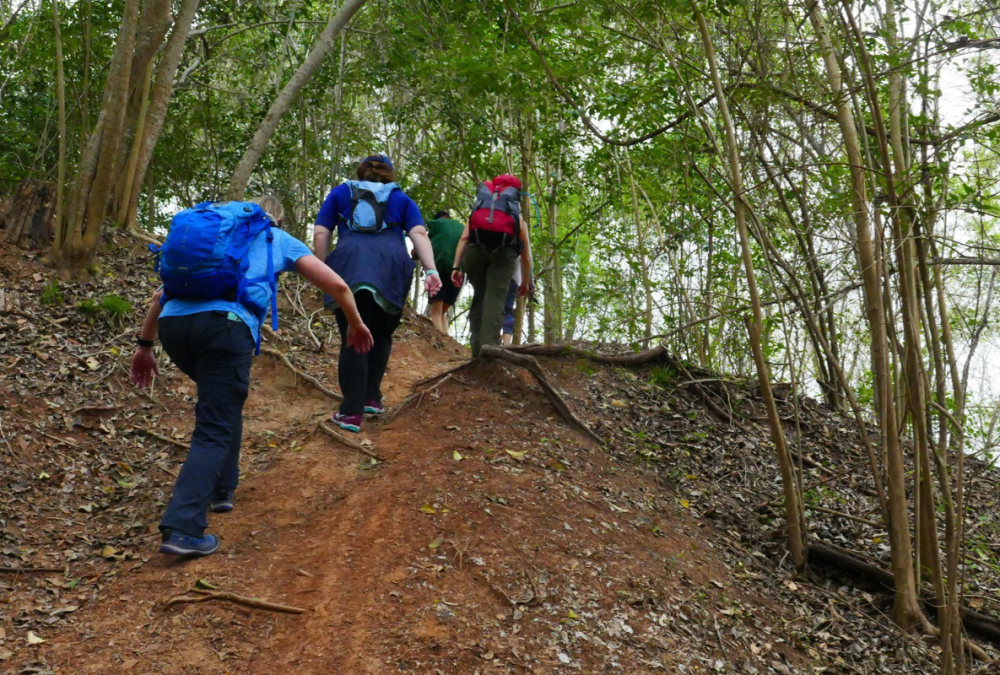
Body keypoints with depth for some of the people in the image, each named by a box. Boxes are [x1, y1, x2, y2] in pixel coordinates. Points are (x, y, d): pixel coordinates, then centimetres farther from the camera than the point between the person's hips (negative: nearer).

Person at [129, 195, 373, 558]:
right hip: (225, 322, -5)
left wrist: (145, 345, 35)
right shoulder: (281, 240, 25)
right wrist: (356, 324, 36)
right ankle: (182, 528, -16)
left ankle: (221, 489, 30)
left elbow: (162, 293, 31)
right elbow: (337, 286, 19)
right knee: (214, 429, -3)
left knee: (224, 401, 29)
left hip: (173, 323, 5)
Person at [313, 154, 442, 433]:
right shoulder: (401, 198, 24)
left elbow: (320, 234, 14)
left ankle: (352, 412, -7)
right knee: (381, 336, 18)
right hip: (390, 269, 1)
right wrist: (431, 270, -3)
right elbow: (419, 233, 7)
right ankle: (371, 398, 15)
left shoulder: (340, 193, 25)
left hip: (348, 267, 0)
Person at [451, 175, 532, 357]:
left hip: (475, 247, 1)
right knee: (495, 298, -5)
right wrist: (525, 283, 43)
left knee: (479, 296, 14)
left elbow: (464, 238, 15)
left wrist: (456, 267, 7)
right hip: (504, 249, -1)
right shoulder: (518, 218, 33)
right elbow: (526, 256, 32)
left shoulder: (477, 211, 34)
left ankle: (477, 351, 6)